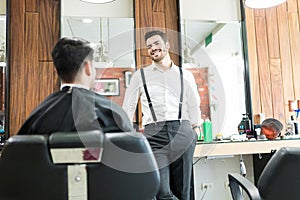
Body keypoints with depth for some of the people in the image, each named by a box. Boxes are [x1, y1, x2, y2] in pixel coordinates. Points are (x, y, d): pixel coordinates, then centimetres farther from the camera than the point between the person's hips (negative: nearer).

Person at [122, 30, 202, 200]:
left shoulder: (185, 75, 16)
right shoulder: (140, 75, 13)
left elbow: (194, 106, 20)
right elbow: (128, 108, 13)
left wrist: (196, 128, 11)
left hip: (182, 131, 1)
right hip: (154, 132, -1)